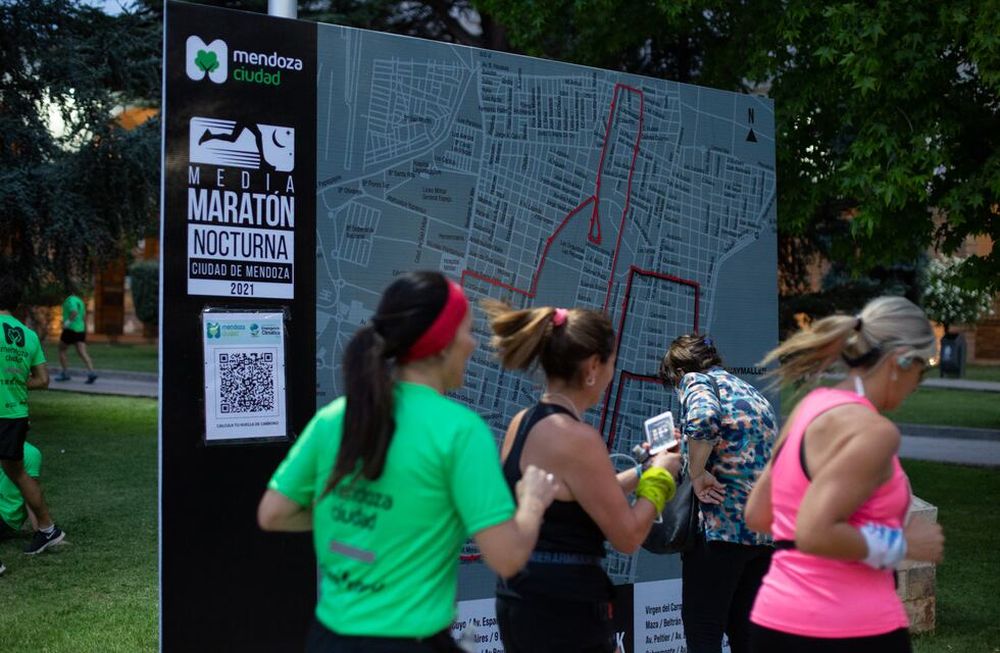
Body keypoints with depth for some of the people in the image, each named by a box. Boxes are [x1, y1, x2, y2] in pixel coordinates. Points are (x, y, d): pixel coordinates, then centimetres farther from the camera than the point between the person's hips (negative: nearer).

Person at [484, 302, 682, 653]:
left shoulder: (521, 423, 6)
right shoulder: (576, 437, -20)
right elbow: (628, 536, -14)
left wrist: (643, 470, 25)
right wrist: (659, 475, 1)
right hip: (566, 613, -9)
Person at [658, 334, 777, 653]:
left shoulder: (696, 380, 0)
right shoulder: (755, 394, 24)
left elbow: (703, 417, -24)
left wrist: (697, 474, -13)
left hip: (721, 525, -8)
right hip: (768, 530, 8)